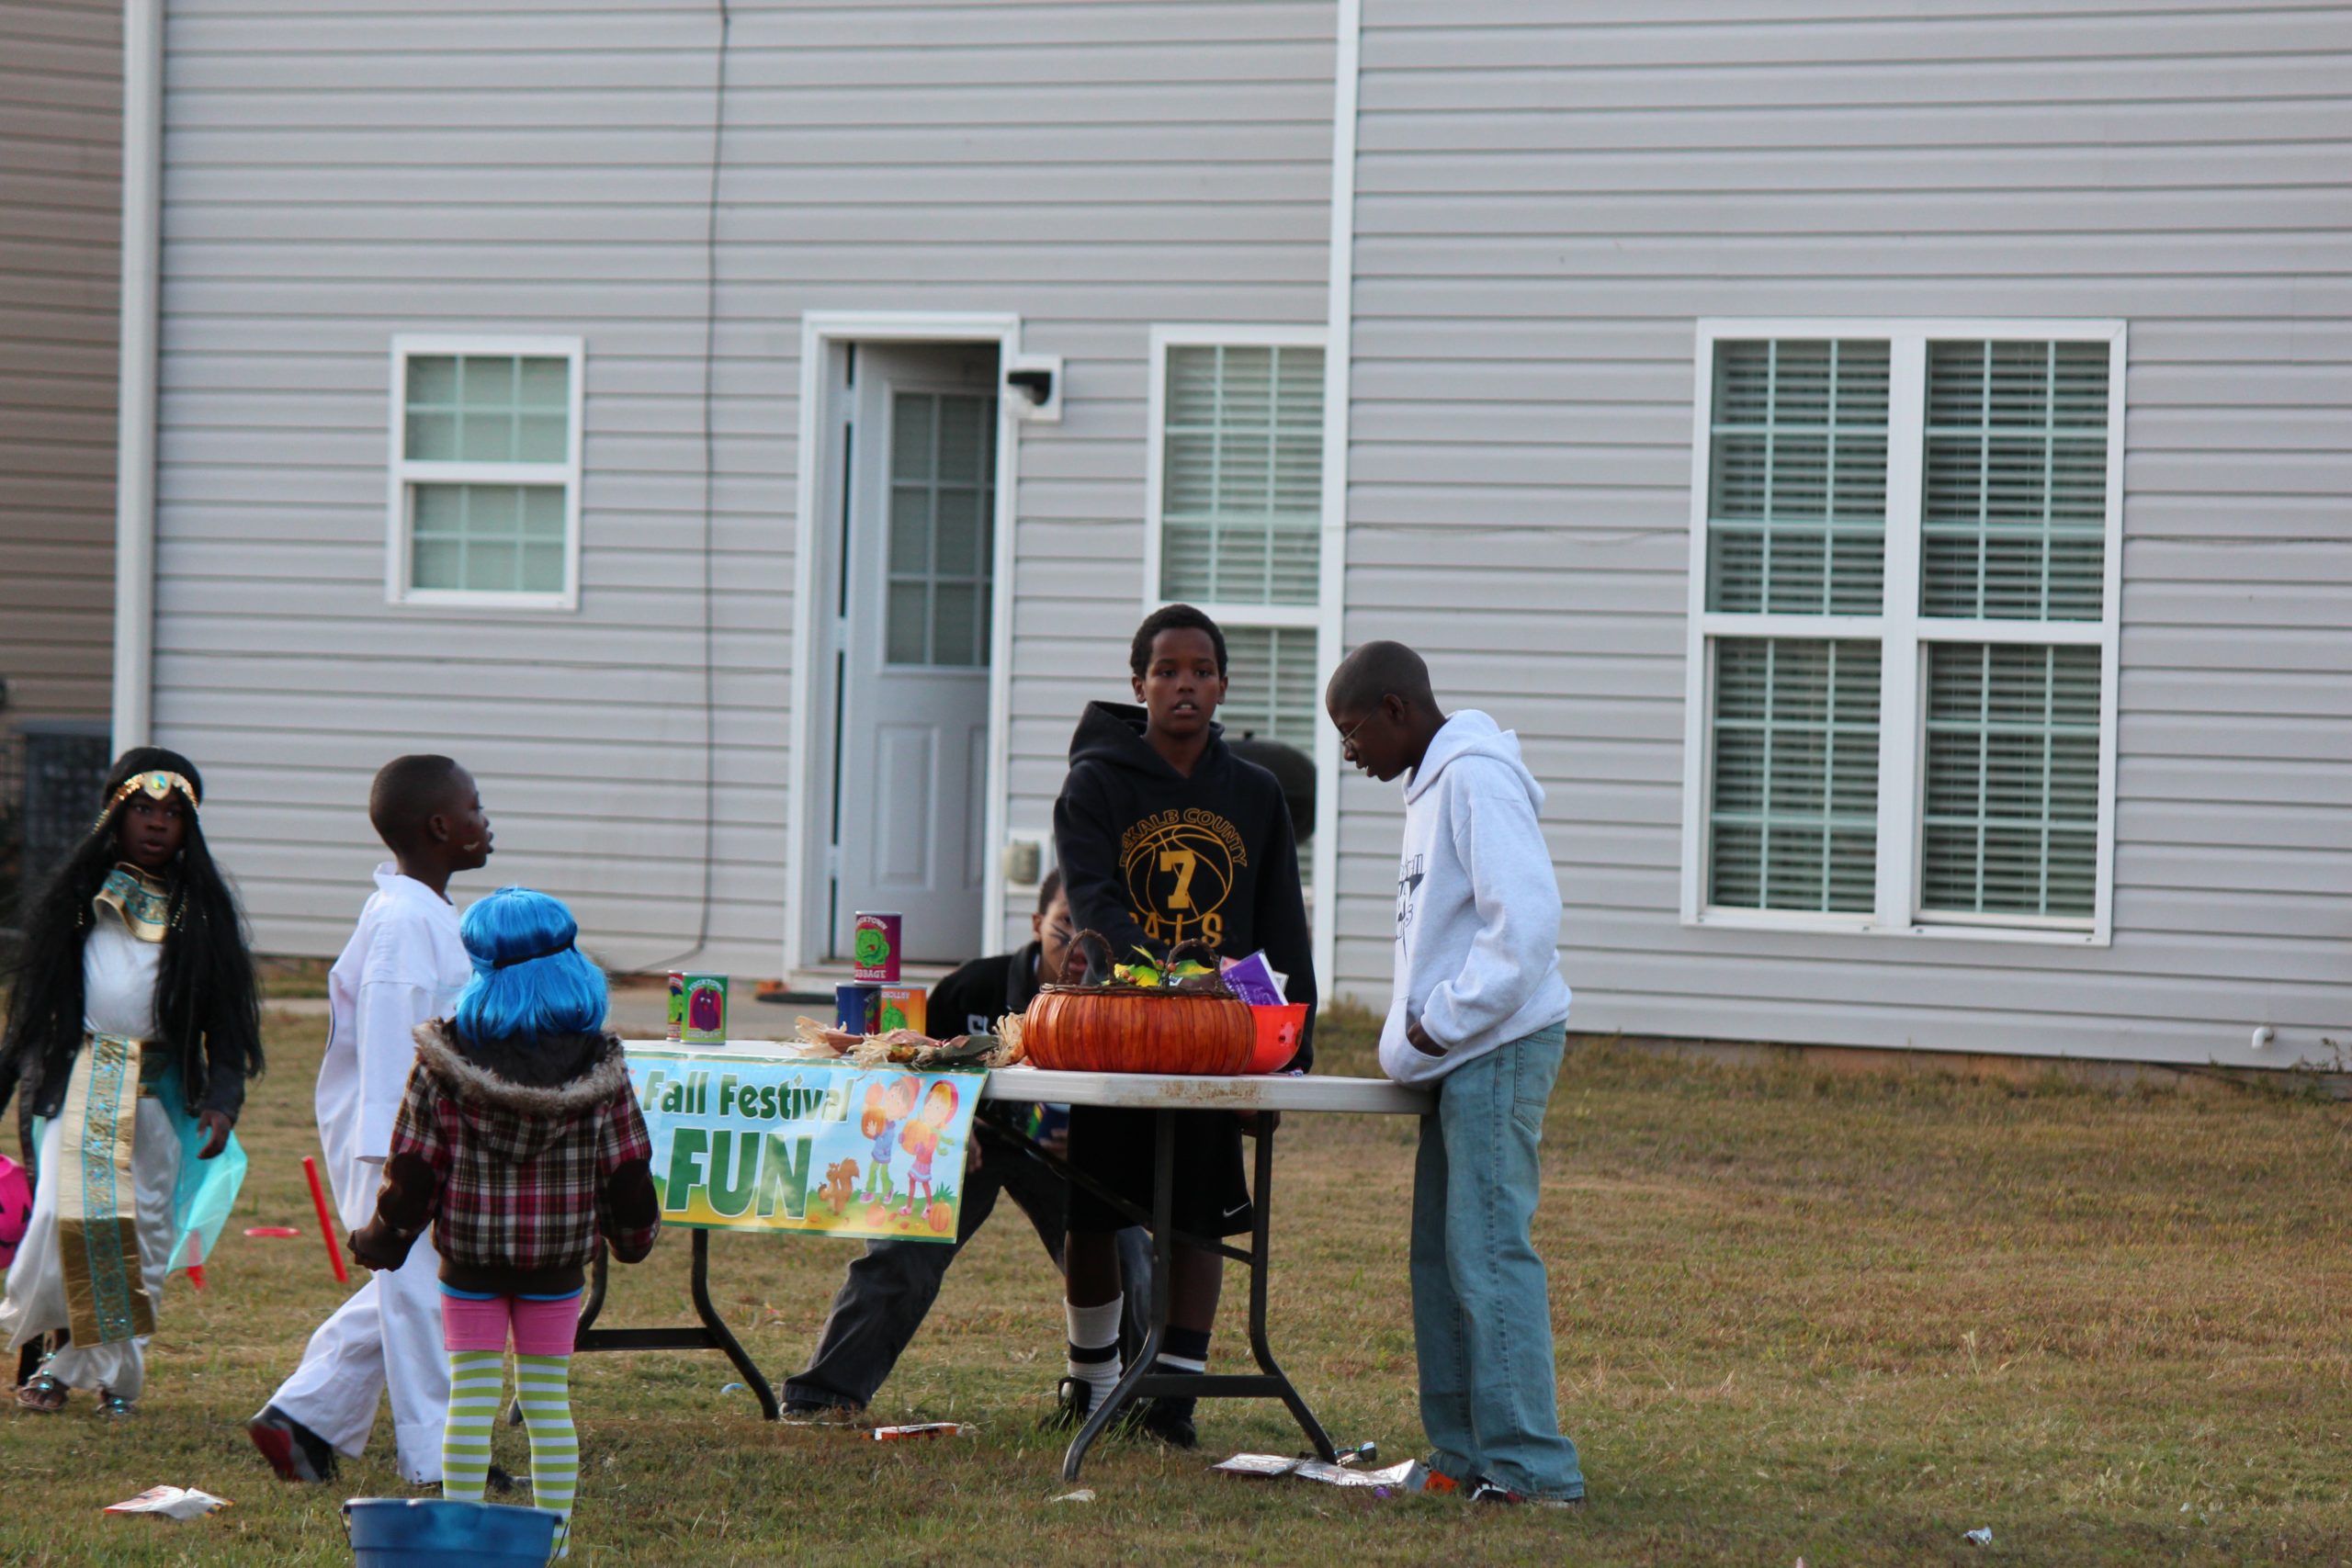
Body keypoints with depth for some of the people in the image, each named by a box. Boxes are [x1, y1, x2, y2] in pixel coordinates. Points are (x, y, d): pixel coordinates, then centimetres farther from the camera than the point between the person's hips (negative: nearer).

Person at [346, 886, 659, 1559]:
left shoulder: (443, 1061, -10)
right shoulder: (597, 1064, -5)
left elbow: (412, 1169, -5)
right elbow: (627, 1168, 2)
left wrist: (383, 1240, 9)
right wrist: (636, 1233, 20)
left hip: (470, 1254, -1)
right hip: (557, 1258, 1)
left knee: (471, 1395, 5)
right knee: (548, 1395, 10)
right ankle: (554, 1539, 10)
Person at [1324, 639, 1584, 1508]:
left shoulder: (1477, 777, -13)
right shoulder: (1433, 783, 18)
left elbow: (1525, 918, -21)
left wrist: (1442, 1022, -16)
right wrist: (1414, 1034, 13)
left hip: (1498, 1047, -10)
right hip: (1459, 1054, 10)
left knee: (1489, 1255, -12)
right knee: (1441, 1259, 11)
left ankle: (1531, 1467, -12)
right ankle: (1464, 1455, 15)